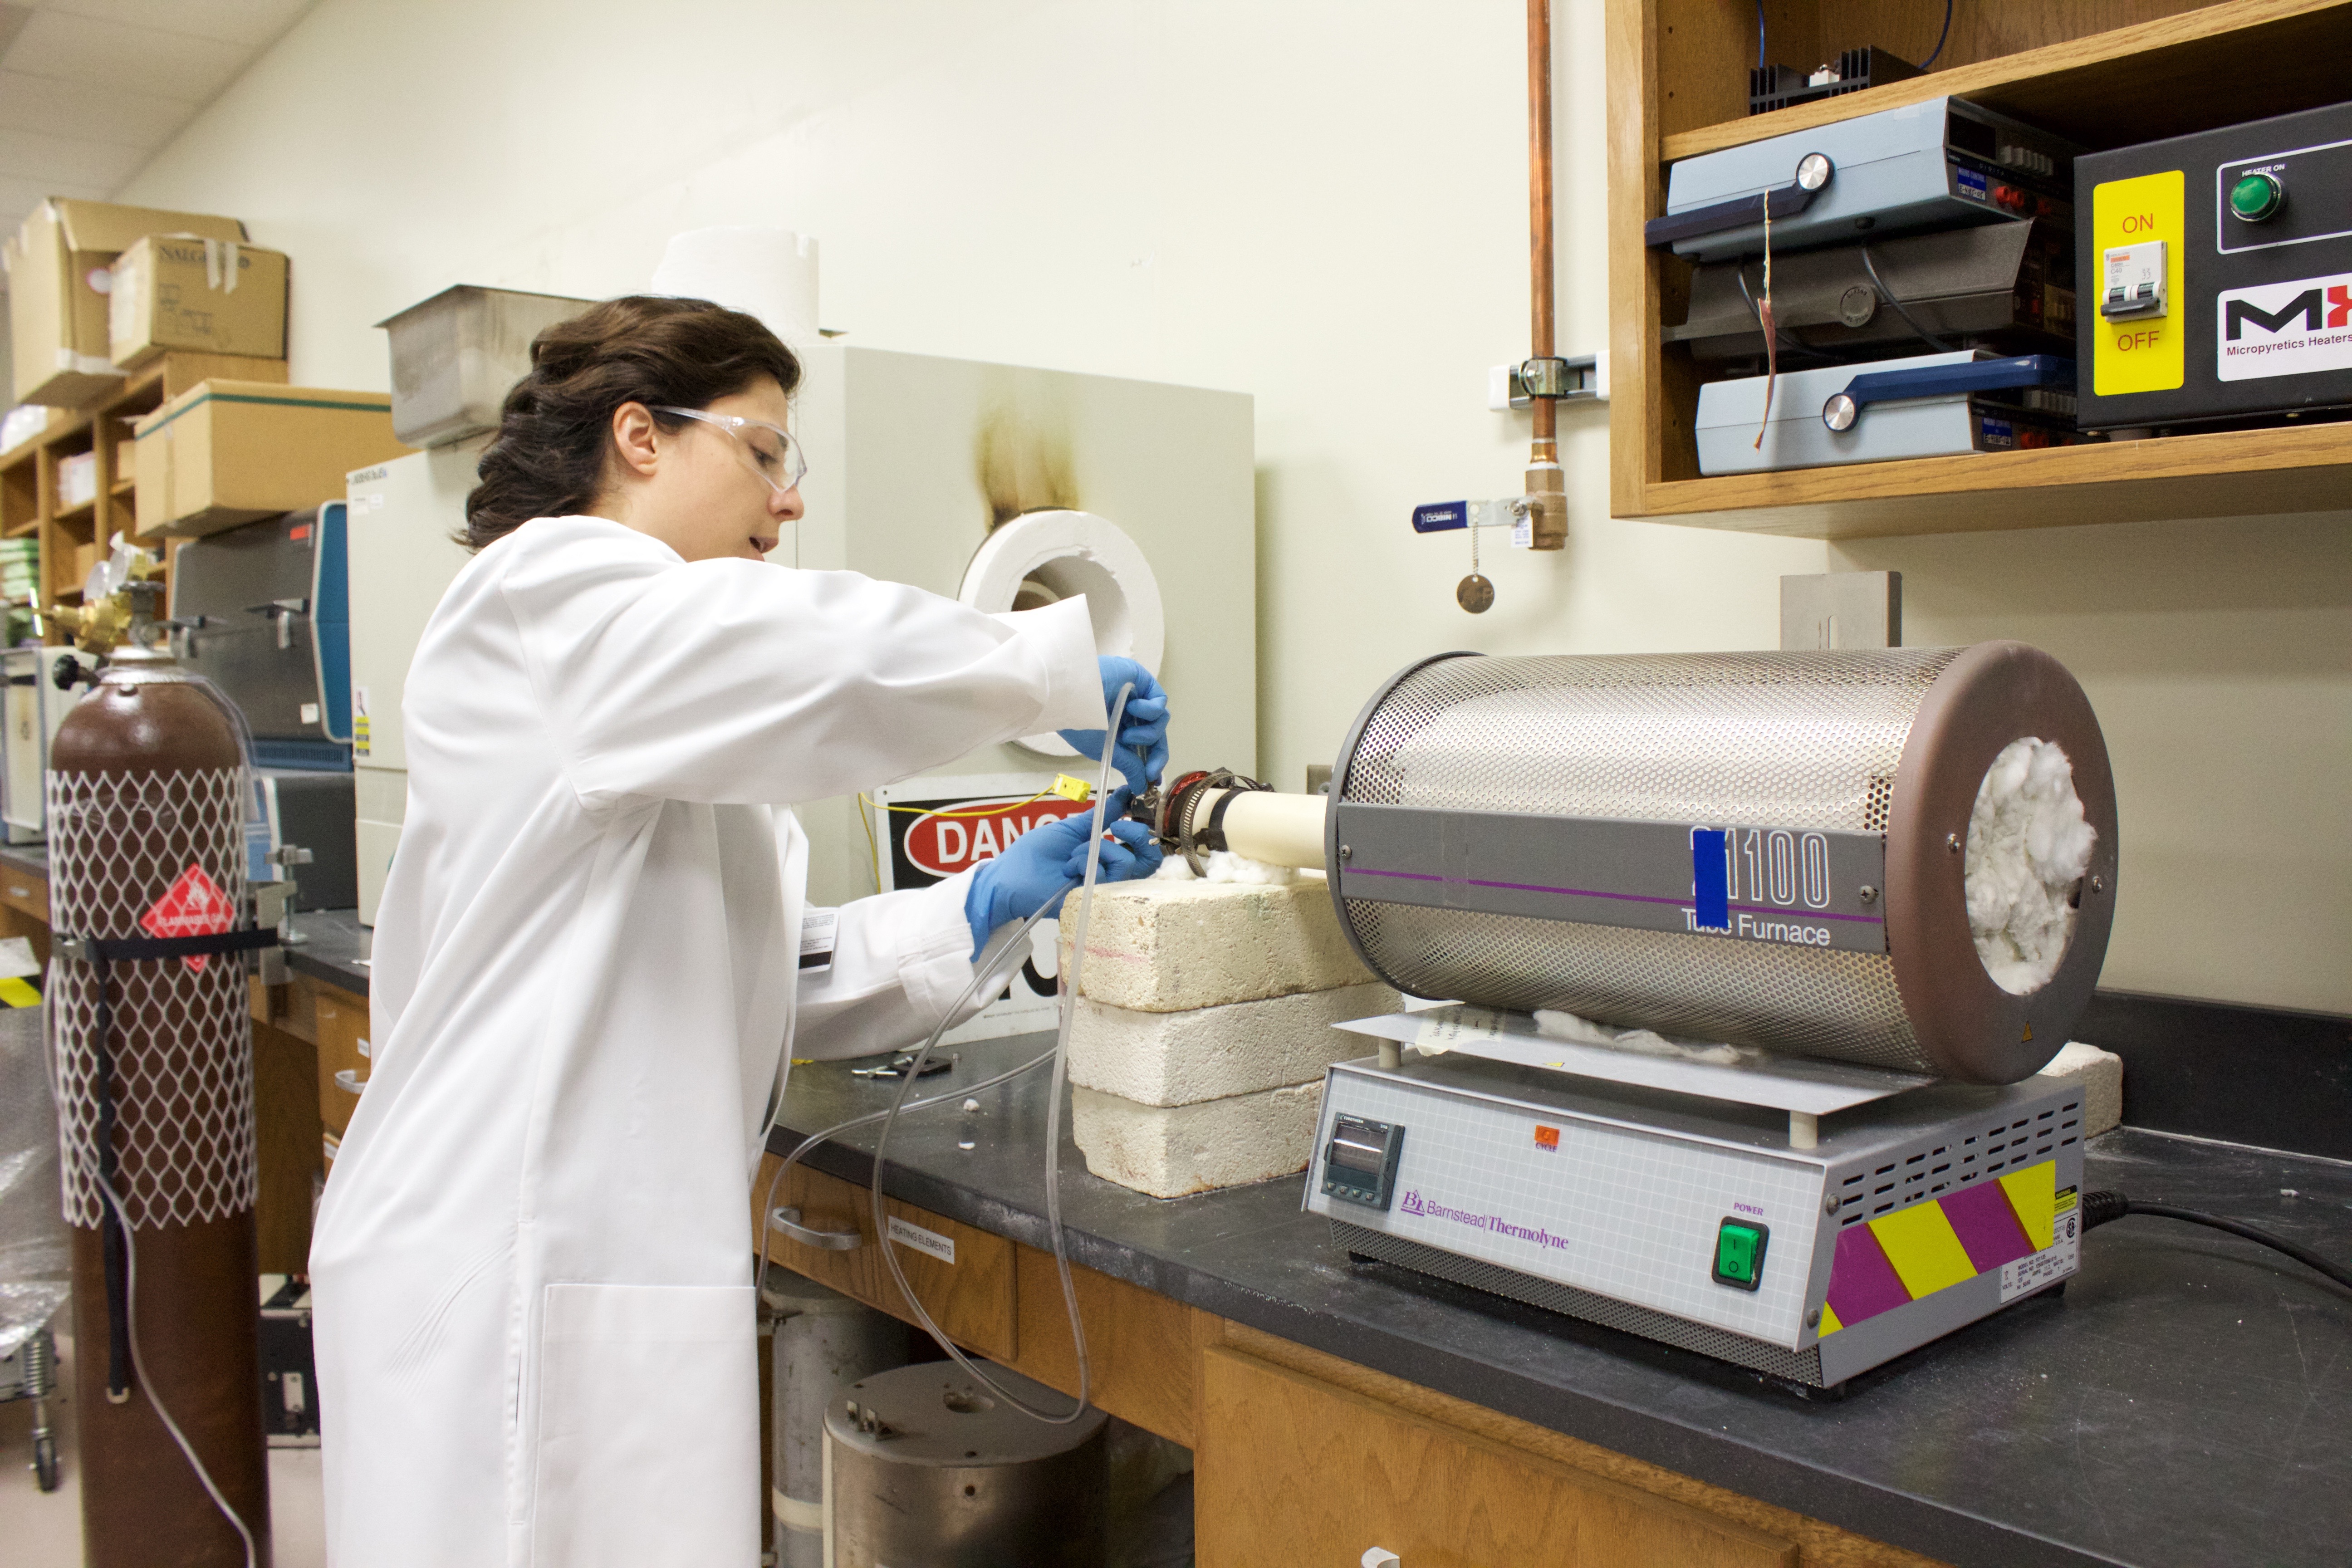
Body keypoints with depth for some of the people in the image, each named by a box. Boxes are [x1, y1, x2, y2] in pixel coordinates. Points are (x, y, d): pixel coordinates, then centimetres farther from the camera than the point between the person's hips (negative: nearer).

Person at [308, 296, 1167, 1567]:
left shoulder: (651, 709, 21)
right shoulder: (546, 590, -9)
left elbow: (749, 974, 15)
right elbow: (816, 658, -28)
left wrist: (985, 904, 3)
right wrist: (1065, 666, -12)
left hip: (612, 1257, 9)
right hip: (508, 1269, -9)